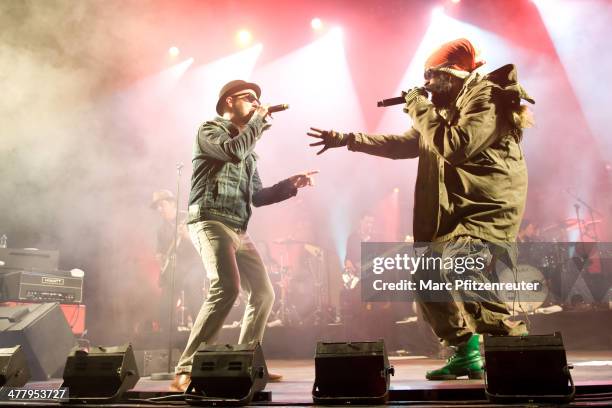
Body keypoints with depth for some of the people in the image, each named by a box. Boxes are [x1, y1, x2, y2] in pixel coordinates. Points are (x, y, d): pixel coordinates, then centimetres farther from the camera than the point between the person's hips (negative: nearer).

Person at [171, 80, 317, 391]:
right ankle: (186, 370, -25)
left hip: (238, 230, 9)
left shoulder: (247, 148, 26)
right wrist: (259, 120, -5)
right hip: (210, 221, -9)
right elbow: (234, 151, -20)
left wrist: (290, 185, 13)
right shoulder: (209, 130, 3)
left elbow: (256, 197, 24)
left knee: (263, 293, 9)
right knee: (227, 287, -28)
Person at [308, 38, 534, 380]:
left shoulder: (486, 96, -10)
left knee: (454, 272, -30)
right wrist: (347, 139, 19)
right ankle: (466, 355, 20)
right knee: (427, 281, 12)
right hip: (455, 218, 10)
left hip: (488, 213, -10)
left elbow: (456, 146, -26)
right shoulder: (451, 106, 18)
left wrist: (421, 109, -11)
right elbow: (405, 144, 22)